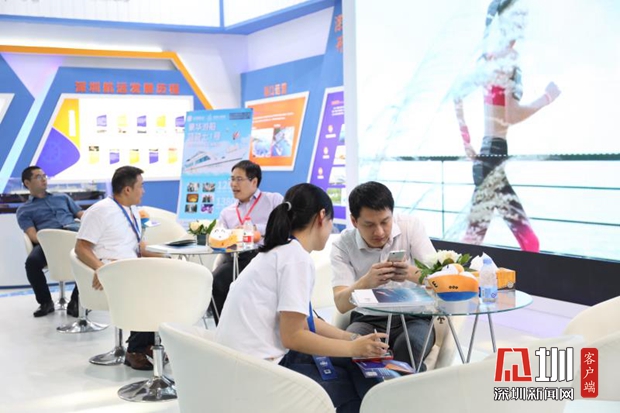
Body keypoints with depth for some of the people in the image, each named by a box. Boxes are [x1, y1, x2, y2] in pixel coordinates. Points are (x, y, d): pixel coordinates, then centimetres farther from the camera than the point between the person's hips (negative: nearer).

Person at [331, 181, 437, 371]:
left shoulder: (411, 226, -5)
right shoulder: (342, 245, -7)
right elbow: (341, 304, -16)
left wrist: (412, 273, -35)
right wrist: (367, 281, -38)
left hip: (412, 317, 0)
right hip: (367, 320, 0)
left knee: (409, 345, -33)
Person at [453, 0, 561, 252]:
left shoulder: (490, 58, 15)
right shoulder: (508, 58, -10)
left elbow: (458, 97, 19)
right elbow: (512, 115, -18)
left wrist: (467, 142, 19)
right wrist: (548, 97, -4)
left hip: (488, 152, 9)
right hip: (497, 153, -9)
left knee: (475, 237, 12)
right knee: (529, 242, -8)